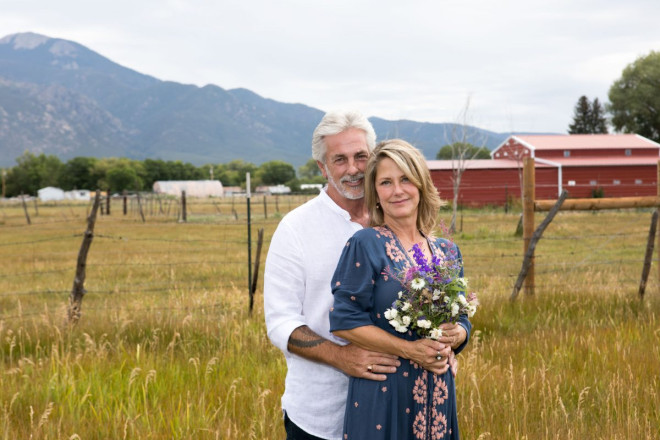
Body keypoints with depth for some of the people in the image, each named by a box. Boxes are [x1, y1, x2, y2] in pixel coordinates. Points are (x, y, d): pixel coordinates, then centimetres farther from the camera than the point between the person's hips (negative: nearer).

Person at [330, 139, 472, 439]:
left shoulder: (447, 251, 9)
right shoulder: (365, 245, -8)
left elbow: (462, 321, 15)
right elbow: (344, 320, -12)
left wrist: (453, 336, -8)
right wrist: (409, 350, -16)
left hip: (437, 395, 5)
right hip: (382, 394, -5)